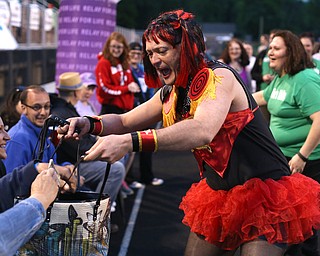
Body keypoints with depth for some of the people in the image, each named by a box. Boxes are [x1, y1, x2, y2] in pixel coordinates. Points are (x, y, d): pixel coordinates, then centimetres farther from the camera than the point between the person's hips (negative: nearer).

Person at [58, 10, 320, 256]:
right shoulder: (171, 94, 6)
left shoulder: (219, 76, -20)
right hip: (219, 197, 8)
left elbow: (202, 131, -38)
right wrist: (88, 124, -11)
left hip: (265, 195, -8)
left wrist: (129, 142, -46)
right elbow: (126, 121, 12)